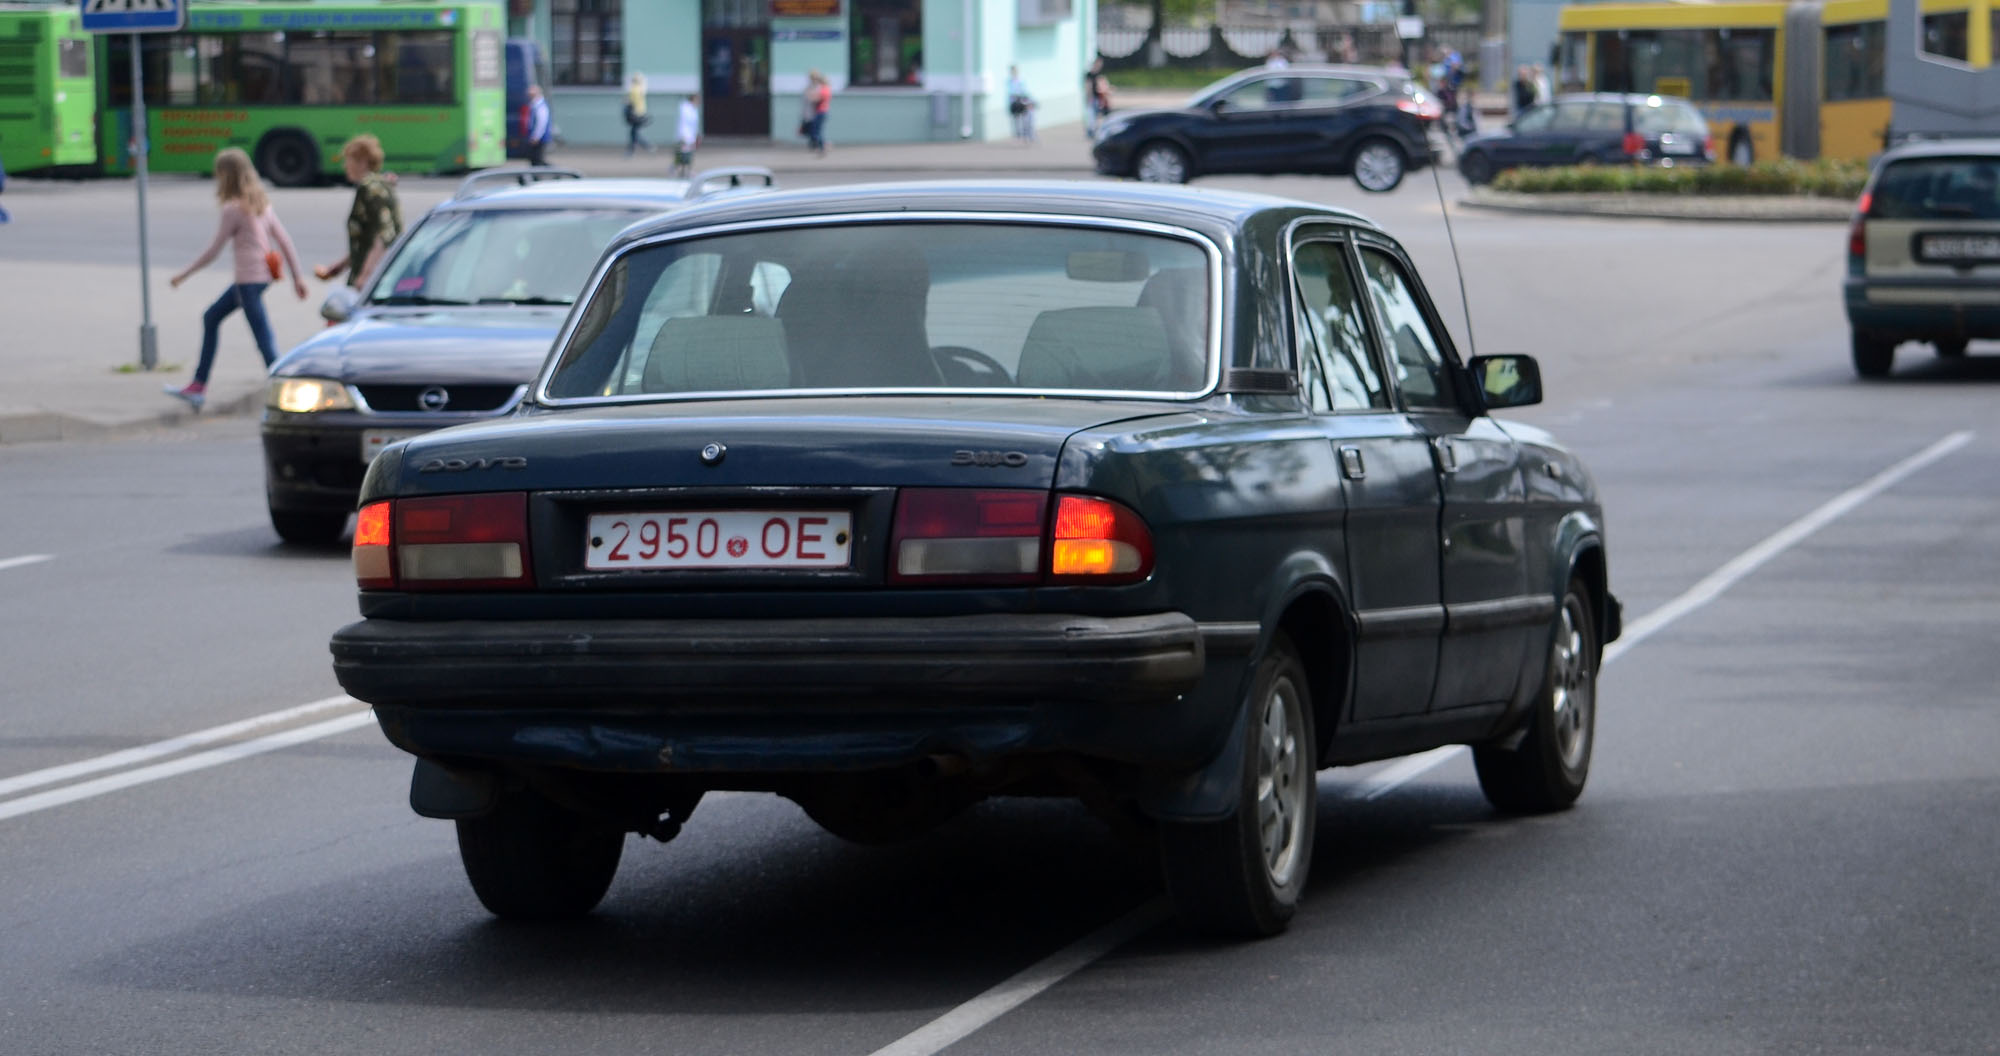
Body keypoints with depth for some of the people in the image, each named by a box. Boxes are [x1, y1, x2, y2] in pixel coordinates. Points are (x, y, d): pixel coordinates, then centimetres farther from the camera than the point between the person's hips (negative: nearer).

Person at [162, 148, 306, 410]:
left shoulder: (233, 209, -13)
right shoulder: (262, 203, 10)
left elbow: (213, 251, -9)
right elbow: (284, 240, 9)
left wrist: (183, 275, 1)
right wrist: (297, 277, 13)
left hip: (248, 279, -9)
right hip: (262, 274, 9)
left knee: (264, 340, -10)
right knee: (211, 318, 22)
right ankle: (198, 386, 28)